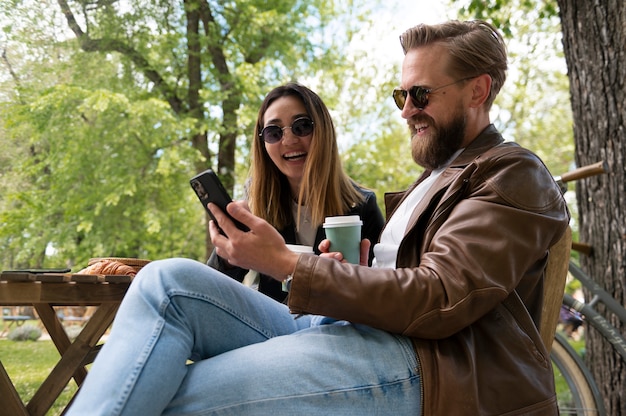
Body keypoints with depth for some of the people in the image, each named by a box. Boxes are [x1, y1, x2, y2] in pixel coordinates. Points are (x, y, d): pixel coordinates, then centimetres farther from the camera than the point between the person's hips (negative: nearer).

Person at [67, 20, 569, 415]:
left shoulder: (515, 176, 1)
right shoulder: (439, 175, 29)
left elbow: (439, 300, -14)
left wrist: (286, 264, -15)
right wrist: (350, 269, 2)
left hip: (432, 369, -8)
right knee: (169, 280, -12)